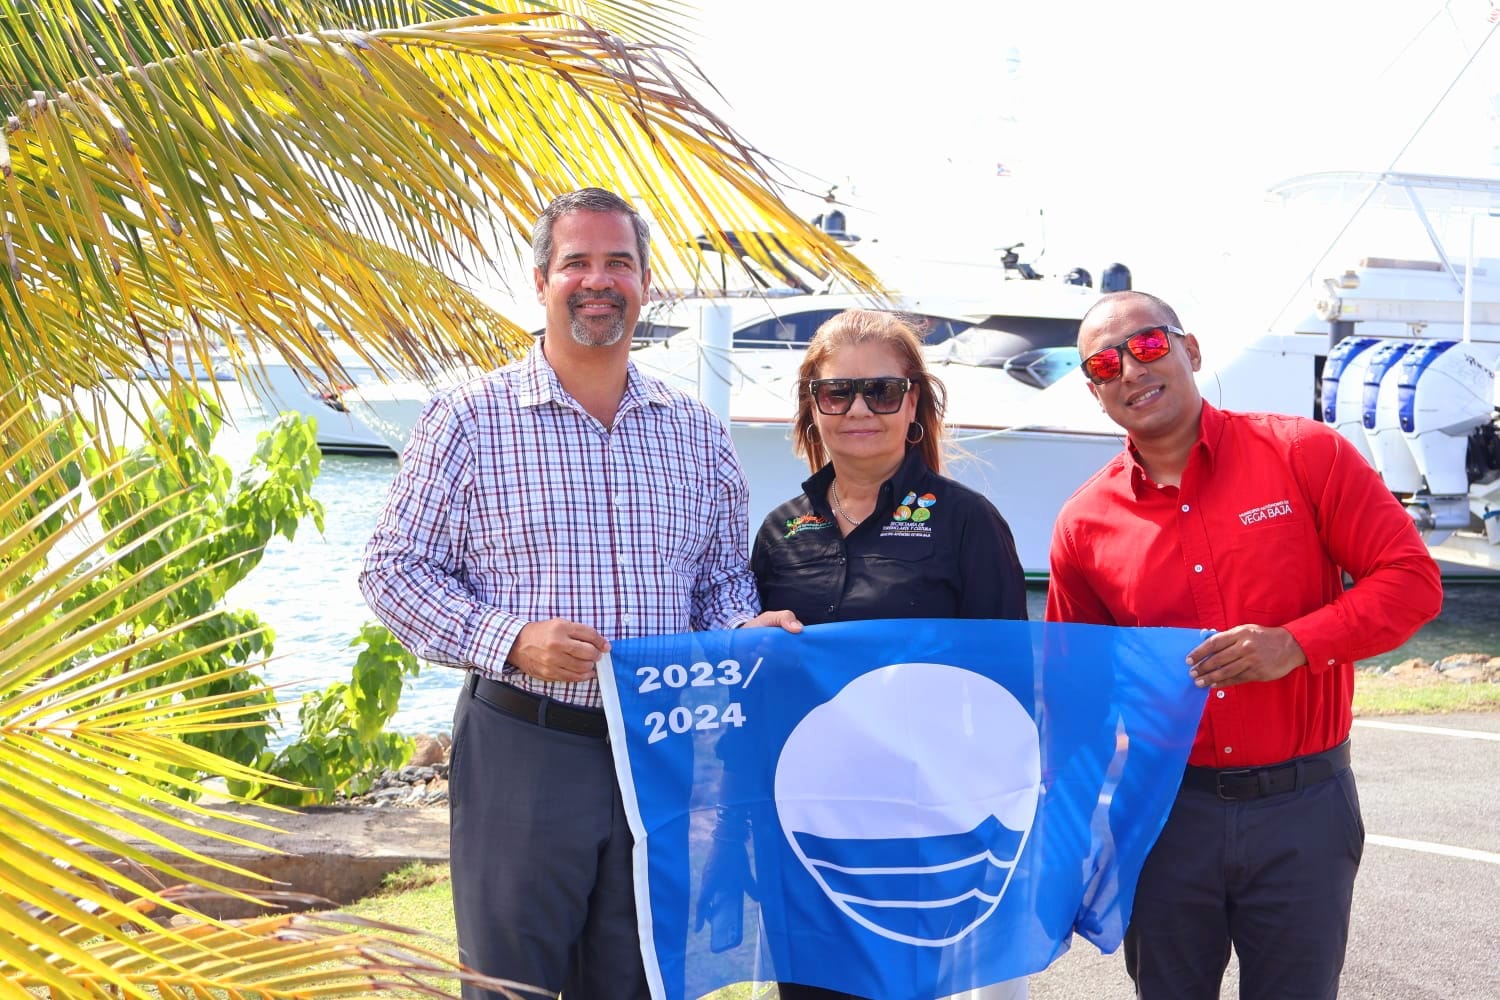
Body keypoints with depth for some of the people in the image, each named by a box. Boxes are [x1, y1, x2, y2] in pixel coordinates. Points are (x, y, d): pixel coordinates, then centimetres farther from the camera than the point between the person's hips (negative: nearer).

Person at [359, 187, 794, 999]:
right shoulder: (468, 419, -1)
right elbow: (393, 568, -2)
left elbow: (724, 578, 18)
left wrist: (747, 628, -5)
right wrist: (510, 641, -16)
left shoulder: (696, 432, 11)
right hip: (521, 752, -3)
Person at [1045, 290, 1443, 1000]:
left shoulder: (1304, 454, -5)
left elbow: (1412, 580, -5)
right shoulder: (1085, 522, 1)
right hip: (1162, 809, 2)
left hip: (1302, 807, -2)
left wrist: (1299, 643, -20)